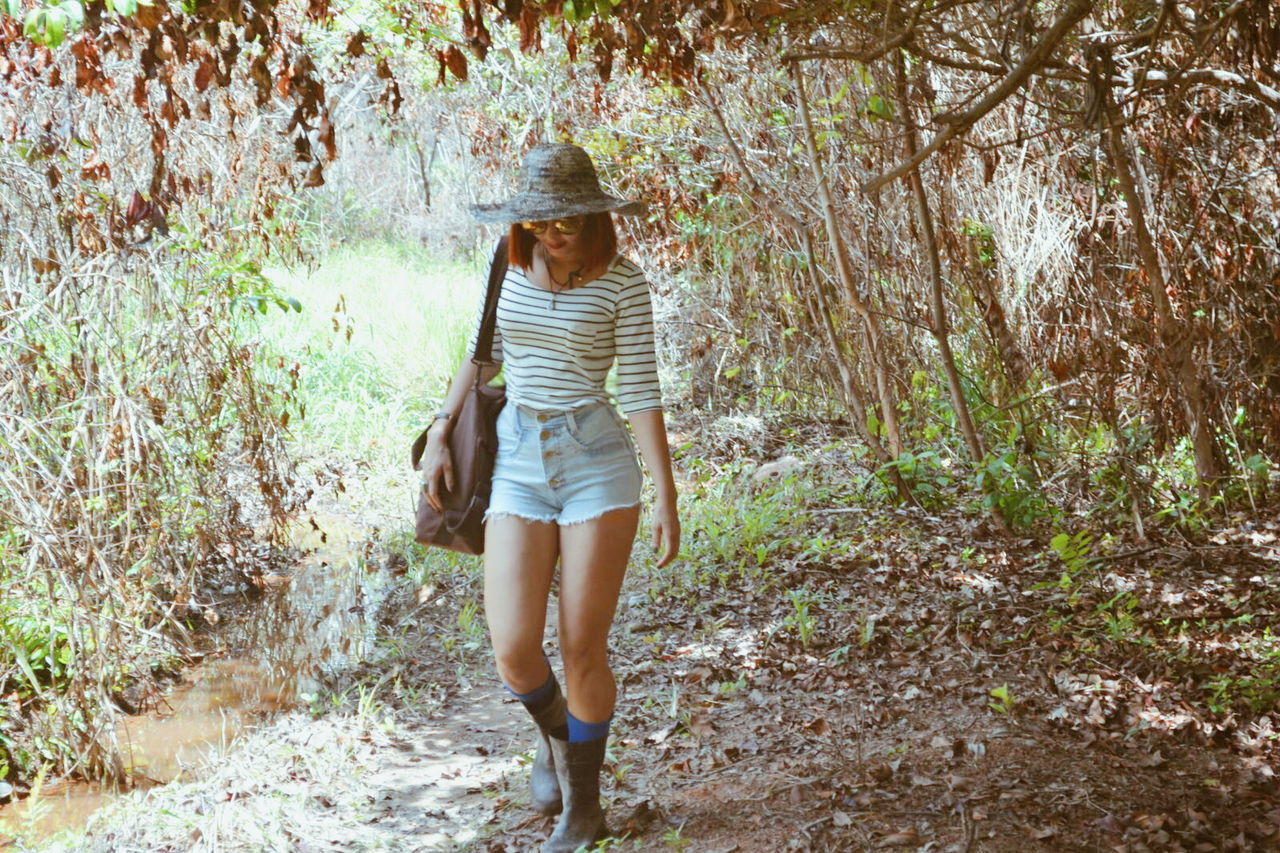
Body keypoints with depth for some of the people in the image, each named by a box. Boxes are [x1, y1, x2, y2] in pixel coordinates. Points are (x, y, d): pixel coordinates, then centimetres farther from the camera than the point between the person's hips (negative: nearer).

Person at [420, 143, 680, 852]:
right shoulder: (512, 268, 5)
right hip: (518, 465, 3)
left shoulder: (622, 284, -6)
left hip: (597, 461, -3)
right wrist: (438, 436, 12)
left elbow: (641, 390, -6)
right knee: (514, 652, -7)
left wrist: (666, 495, -10)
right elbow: (484, 355, 19)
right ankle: (556, 735, 28)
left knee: (583, 651, 0)